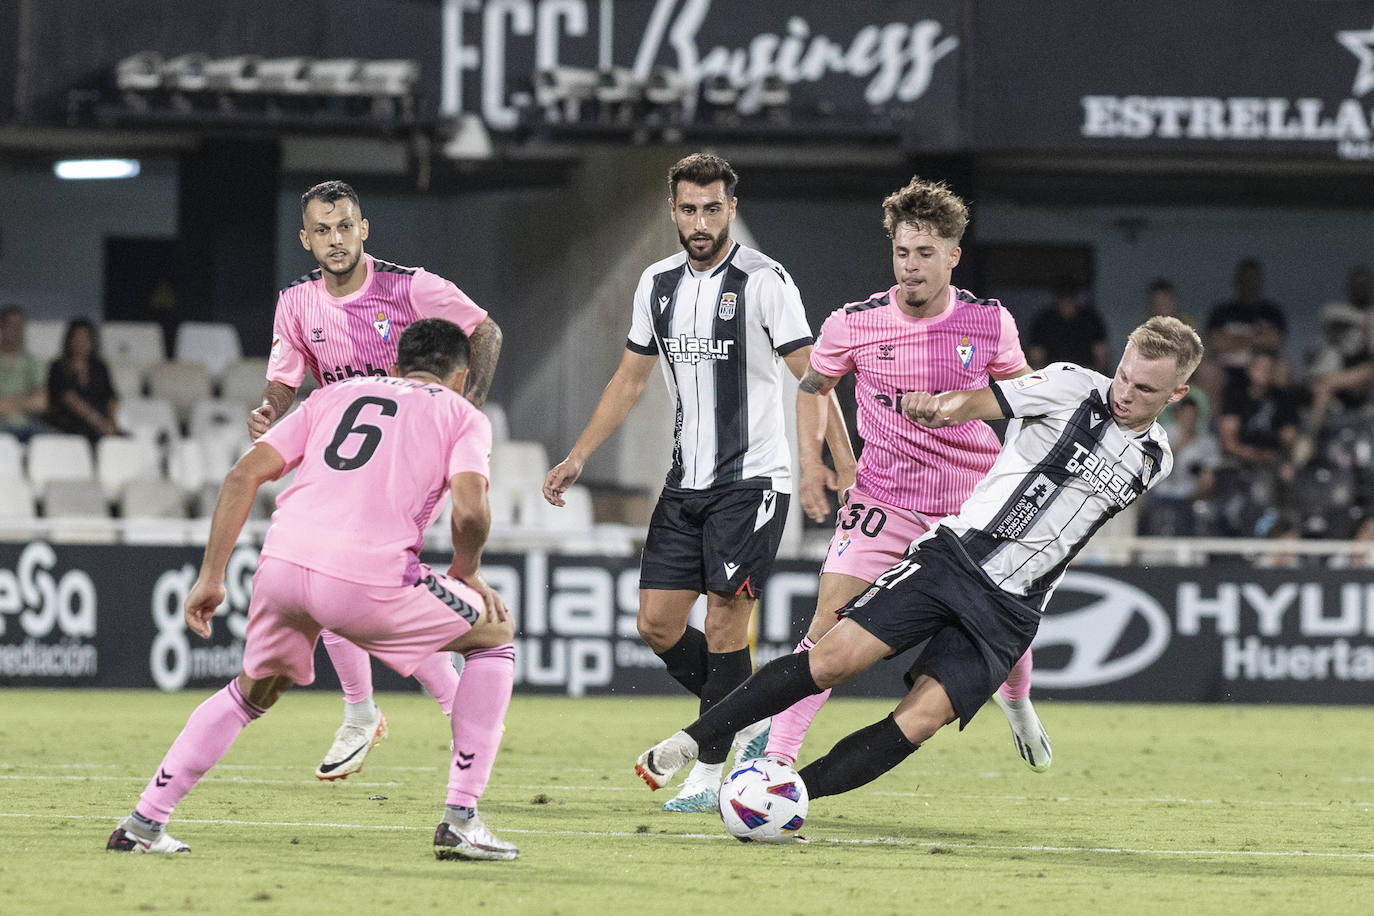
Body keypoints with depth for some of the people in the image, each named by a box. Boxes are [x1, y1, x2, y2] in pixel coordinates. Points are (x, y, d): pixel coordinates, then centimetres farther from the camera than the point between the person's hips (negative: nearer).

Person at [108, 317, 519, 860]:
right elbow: (469, 510, -3)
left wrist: (211, 577, 16)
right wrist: (467, 574, 16)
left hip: (282, 562, 4)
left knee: (254, 692, 32)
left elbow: (245, 474, 16)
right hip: (369, 581, -4)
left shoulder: (339, 395, 27)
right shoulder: (463, 416, 17)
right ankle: (461, 820, 11)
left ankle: (144, 823, 25)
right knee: (495, 633, 19)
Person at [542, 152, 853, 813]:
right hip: (687, 481, 7)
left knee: (724, 624, -8)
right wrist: (578, 457, 14)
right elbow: (630, 379, 19)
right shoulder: (657, 284, 8)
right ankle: (750, 726, 20)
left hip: (752, 479, -7)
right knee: (657, 623, 2)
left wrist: (847, 472, -20)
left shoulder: (763, 281, -11)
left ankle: (710, 773, 1)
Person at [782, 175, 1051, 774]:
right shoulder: (853, 324, -8)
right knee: (829, 619, -16)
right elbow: (812, 388, 11)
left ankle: (1017, 703, 46)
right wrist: (811, 467, 0)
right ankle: (777, 758, -15)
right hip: (882, 500, -1)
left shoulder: (990, 324, -7)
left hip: (973, 505, 1)